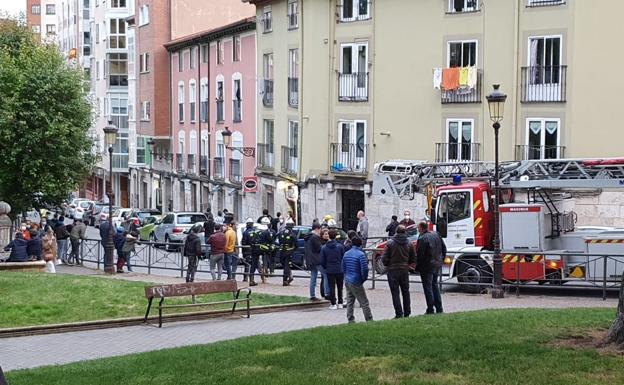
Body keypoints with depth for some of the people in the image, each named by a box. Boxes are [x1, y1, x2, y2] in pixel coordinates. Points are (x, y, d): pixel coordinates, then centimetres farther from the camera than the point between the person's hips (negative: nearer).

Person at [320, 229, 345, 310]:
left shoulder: (324, 248, -5)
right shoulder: (340, 246, -7)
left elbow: (322, 261, -1)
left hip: (330, 270, -1)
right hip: (339, 270, 1)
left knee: (332, 287, 5)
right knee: (340, 287, 13)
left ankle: (333, 304, 3)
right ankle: (340, 303, 16)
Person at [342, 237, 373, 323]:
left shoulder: (346, 254, 8)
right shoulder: (361, 254, -15)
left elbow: (343, 268, 15)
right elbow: (364, 269, -18)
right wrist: (364, 278, -1)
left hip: (347, 281, 7)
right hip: (356, 283, -7)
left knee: (350, 302, 12)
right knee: (364, 303, 0)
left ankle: (350, 320, 12)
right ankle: (369, 320, 3)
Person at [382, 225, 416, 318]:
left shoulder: (390, 243, -10)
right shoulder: (409, 244, 1)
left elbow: (384, 259, -10)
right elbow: (413, 259, 7)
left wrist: (388, 265, 11)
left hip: (393, 271, -4)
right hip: (405, 270, 4)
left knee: (395, 293, 0)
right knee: (405, 292, 16)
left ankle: (399, 313, -4)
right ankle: (407, 313, 19)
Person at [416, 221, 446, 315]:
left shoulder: (422, 239, -19)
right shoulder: (437, 235, 6)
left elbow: (420, 254, -20)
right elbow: (444, 248, 13)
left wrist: (418, 265, -8)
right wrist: (441, 260, 19)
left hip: (427, 266, -8)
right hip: (437, 265, 8)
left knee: (427, 287, 1)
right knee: (435, 285, 18)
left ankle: (430, 309, 1)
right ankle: (439, 308, 19)